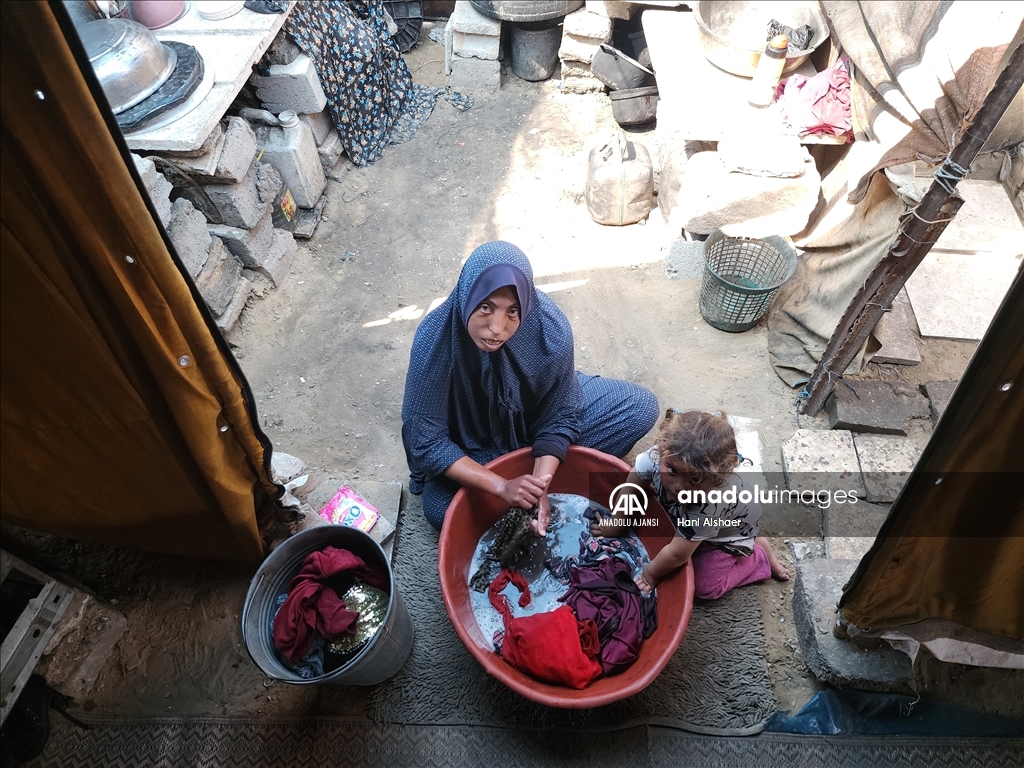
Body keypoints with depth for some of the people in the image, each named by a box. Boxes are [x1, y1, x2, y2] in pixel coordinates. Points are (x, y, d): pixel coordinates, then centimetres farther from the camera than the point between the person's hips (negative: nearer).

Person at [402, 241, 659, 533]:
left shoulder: (550, 328, -31)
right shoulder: (435, 337, -34)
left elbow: (560, 418, -17)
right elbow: (427, 441, -27)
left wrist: (539, 486, -31)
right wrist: (501, 486, -35)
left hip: (537, 419, 2)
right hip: (472, 442, -2)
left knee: (642, 407, -9)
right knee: (439, 509, -27)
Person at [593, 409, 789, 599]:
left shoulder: (708, 504, -47)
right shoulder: (657, 458, -37)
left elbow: (677, 555, -32)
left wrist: (650, 574, -16)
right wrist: (616, 525, -4)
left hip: (733, 528, -5)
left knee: (705, 586, -4)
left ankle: (758, 552, 13)